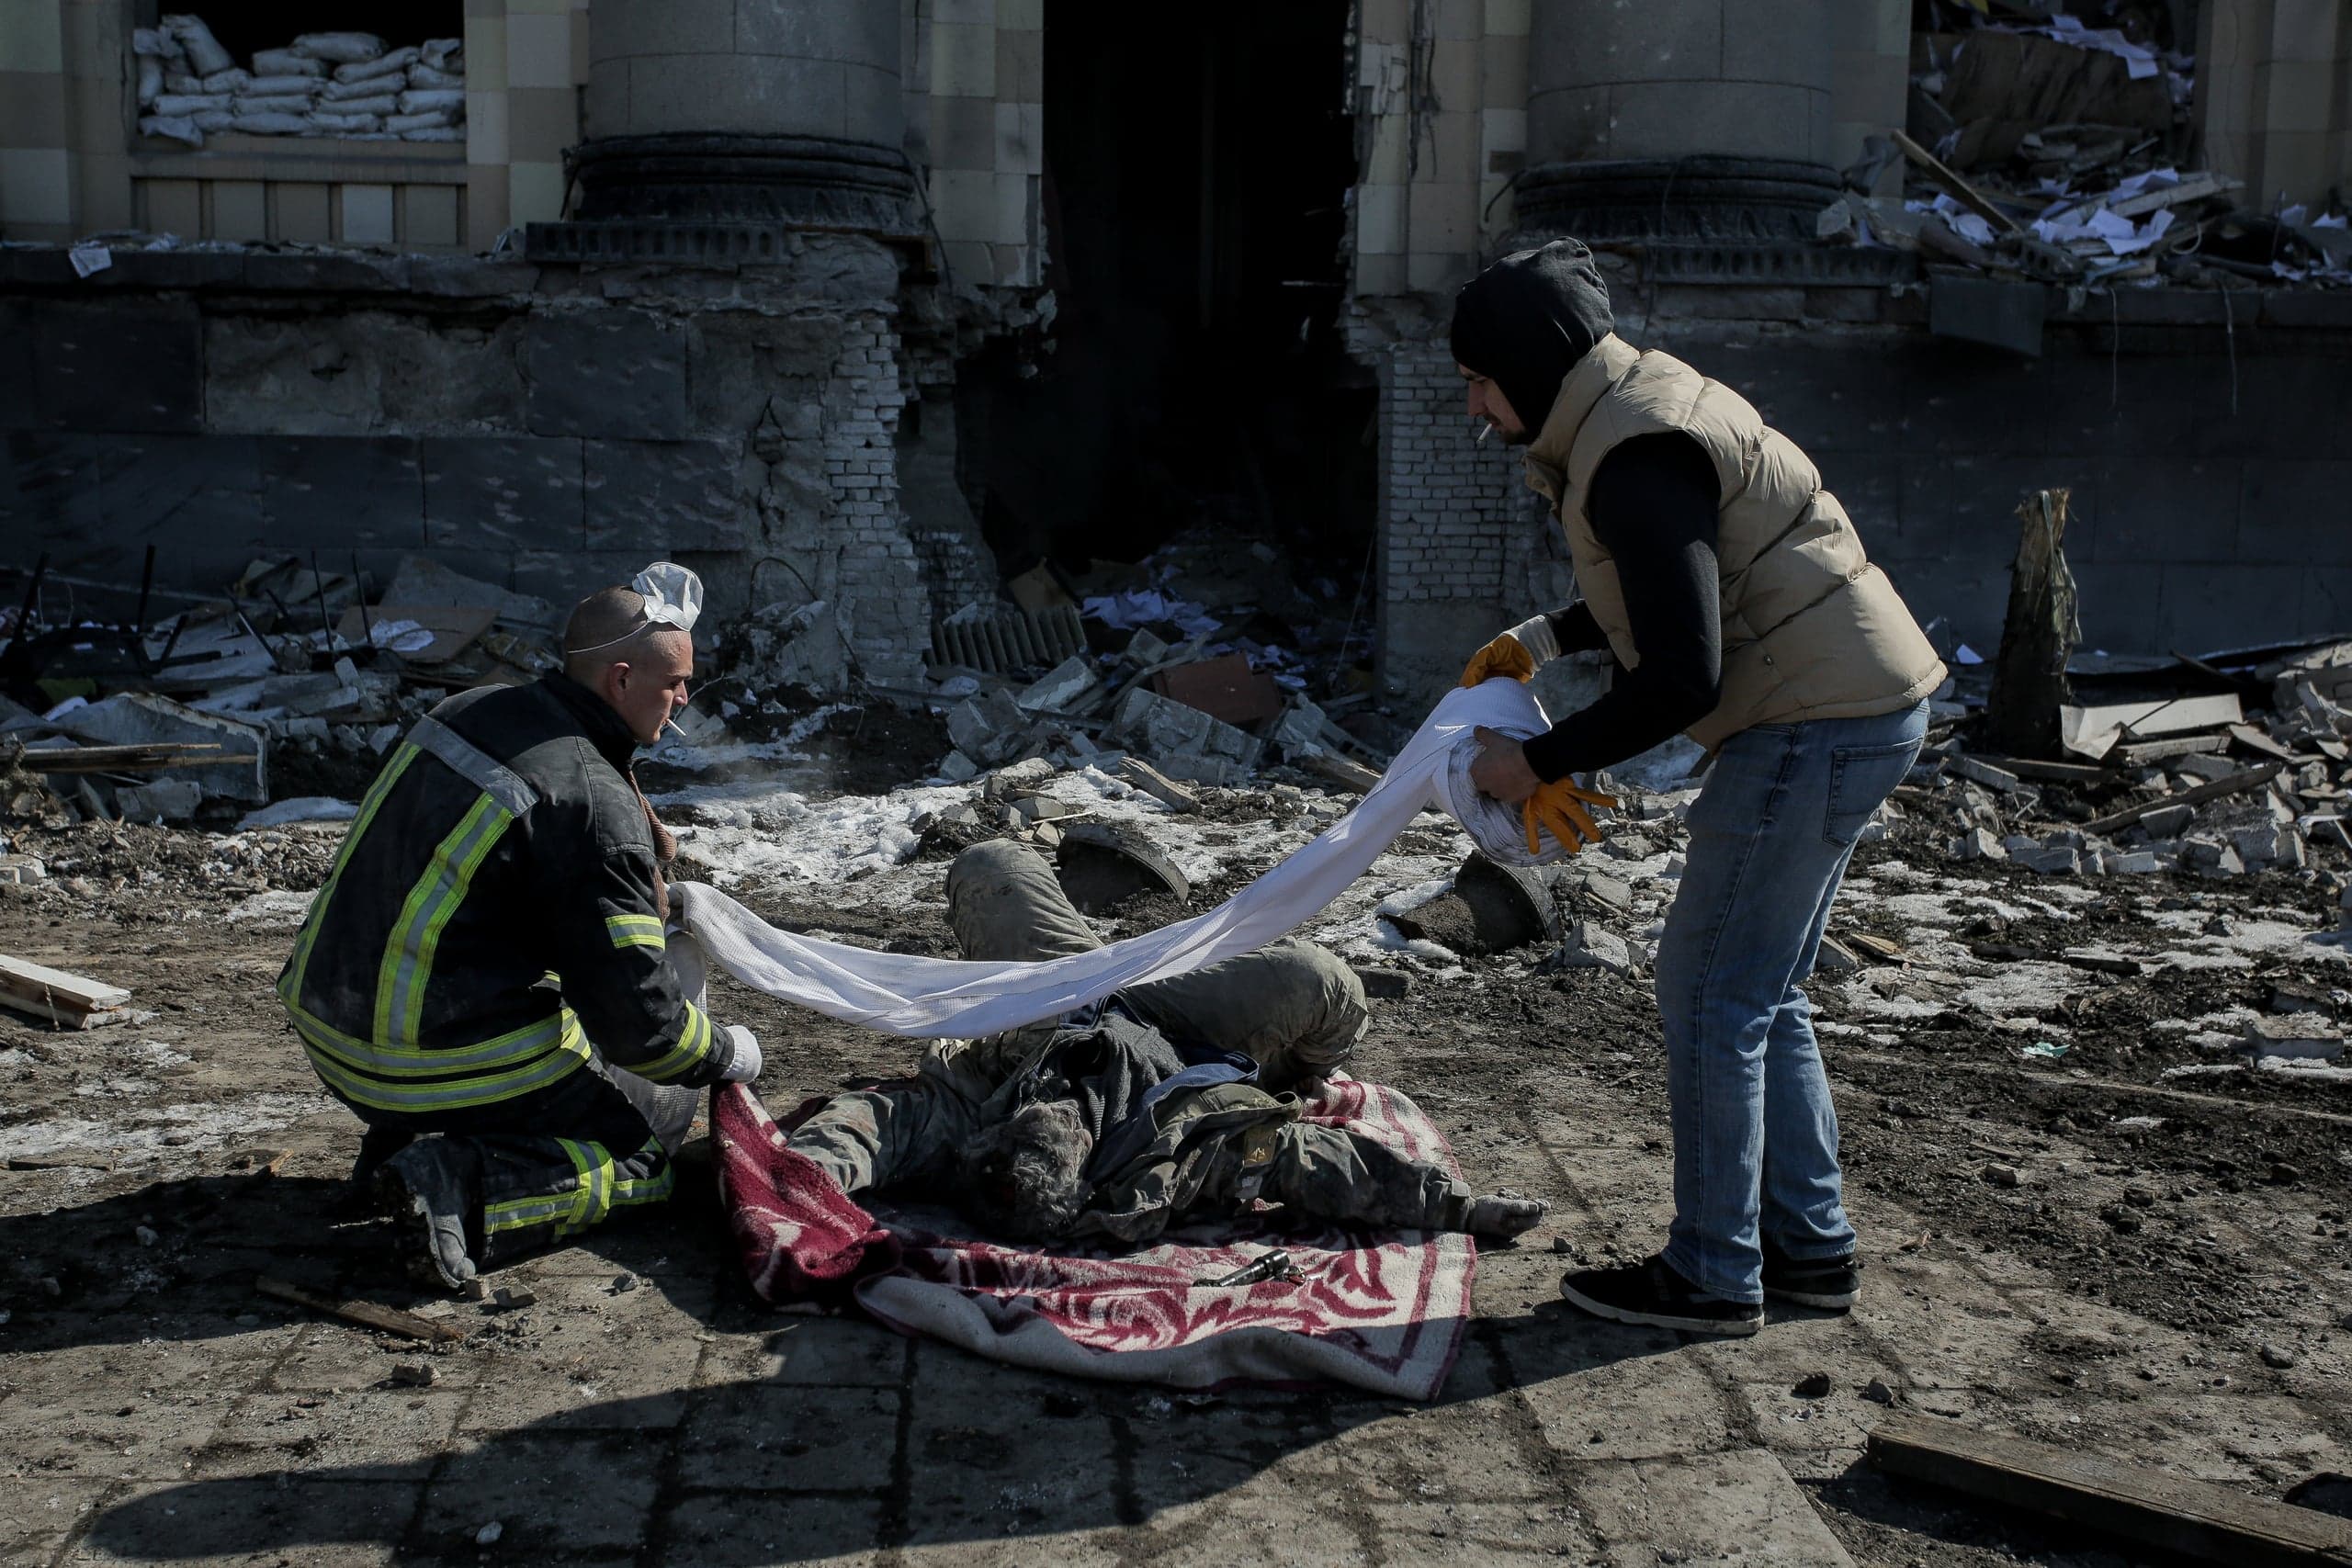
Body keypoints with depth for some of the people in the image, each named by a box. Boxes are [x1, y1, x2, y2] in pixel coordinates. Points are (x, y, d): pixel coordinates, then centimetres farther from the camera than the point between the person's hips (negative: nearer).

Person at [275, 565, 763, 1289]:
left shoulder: (468, 711, 4)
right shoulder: (595, 807, -20)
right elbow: (635, 1017, -19)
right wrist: (725, 1053, -1)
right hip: (443, 1062, -8)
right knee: (657, 1125, 10)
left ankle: (402, 1138, 16)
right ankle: (464, 1189, -14)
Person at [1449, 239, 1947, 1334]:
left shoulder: (1635, 459, -21)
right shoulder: (1636, 404, 13)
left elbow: (1682, 680, -25)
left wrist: (1539, 763, -15)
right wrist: (1539, 641, 20)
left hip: (1818, 727, -11)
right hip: (1857, 710, 11)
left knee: (1711, 998, -2)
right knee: (1760, 995, 16)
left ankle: (1712, 1275, 8)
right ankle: (1809, 1243, 25)